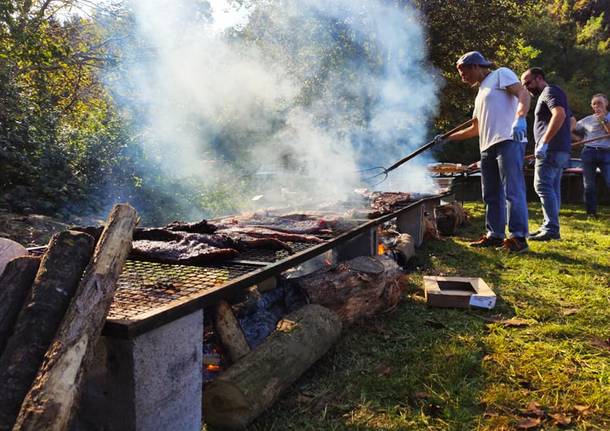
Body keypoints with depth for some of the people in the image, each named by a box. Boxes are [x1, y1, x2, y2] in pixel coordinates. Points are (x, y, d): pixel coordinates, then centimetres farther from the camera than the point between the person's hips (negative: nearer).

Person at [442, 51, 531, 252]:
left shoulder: (501, 74, 5)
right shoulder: (480, 93, 29)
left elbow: (523, 94, -10)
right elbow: (475, 129, 32)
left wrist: (519, 119, -27)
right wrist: (449, 137, 29)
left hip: (508, 141, -9)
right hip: (487, 147, 9)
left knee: (512, 190, -11)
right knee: (491, 194, 10)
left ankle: (518, 236, -8)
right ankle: (495, 234, 17)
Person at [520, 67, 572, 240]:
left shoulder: (550, 91, -6)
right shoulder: (547, 95, 26)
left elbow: (560, 114, -24)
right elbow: (571, 120, 32)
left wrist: (544, 142, -28)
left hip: (552, 149, -11)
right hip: (560, 150, 11)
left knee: (543, 185, -15)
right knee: (552, 188, 10)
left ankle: (551, 228, -19)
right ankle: (549, 227, 13)